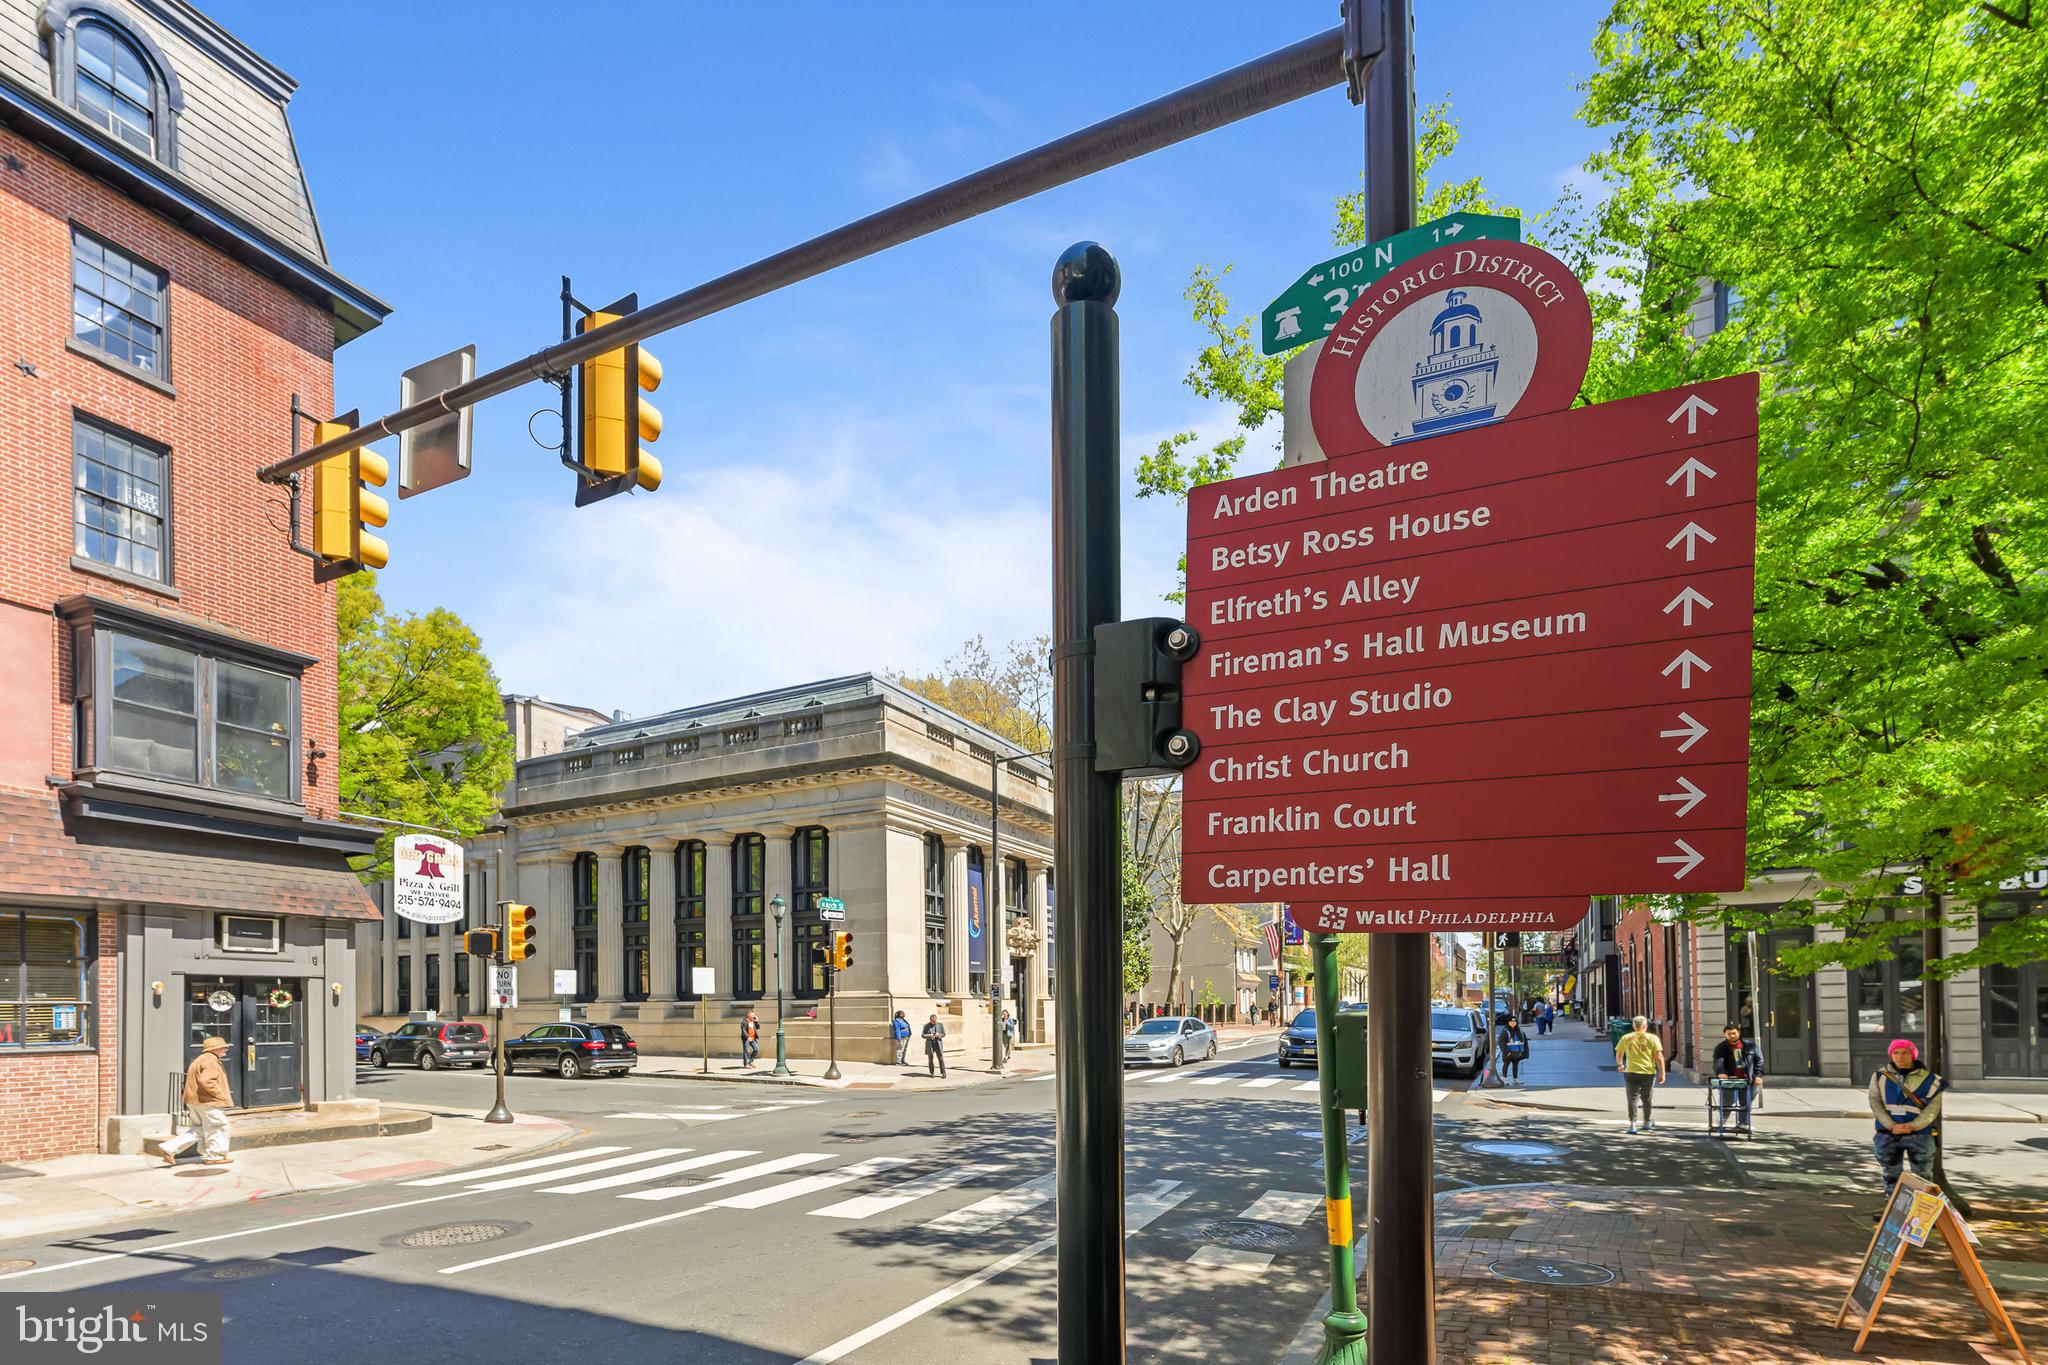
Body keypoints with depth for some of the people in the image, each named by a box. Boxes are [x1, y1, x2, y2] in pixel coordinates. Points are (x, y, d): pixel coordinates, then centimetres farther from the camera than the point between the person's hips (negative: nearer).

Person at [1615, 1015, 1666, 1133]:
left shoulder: (1626, 1038, 5)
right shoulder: (1653, 1038, -1)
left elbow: (1618, 1054, 15)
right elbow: (1659, 1056, -8)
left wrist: (1620, 1064, 34)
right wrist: (1662, 1073, -3)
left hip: (1631, 1072, 0)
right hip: (1648, 1073, 0)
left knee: (1633, 1099, 3)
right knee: (1646, 1099, 17)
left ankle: (1632, 1124, -7)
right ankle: (1647, 1123, 31)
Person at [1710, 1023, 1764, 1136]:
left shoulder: (1749, 1045, 6)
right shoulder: (1721, 1048, -1)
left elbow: (1759, 1060, 8)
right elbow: (1718, 1061, -16)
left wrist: (1758, 1075, -4)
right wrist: (1720, 1073, -36)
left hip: (1746, 1080, 2)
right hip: (1729, 1080, -2)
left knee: (1745, 1104, 6)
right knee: (1727, 1103, -1)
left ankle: (1743, 1124, 16)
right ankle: (1722, 1124, 10)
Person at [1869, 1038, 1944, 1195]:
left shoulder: (1928, 1078, -1)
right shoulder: (1880, 1076, 2)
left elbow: (1933, 1106, -6)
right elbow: (1875, 1102, -2)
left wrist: (1913, 1126, -17)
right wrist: (1891, 1126, -15)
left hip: (1919, 1135, -2)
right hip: (1888, 1134, 2)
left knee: (1922, 1176, 4)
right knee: (1891, 1175, 11)